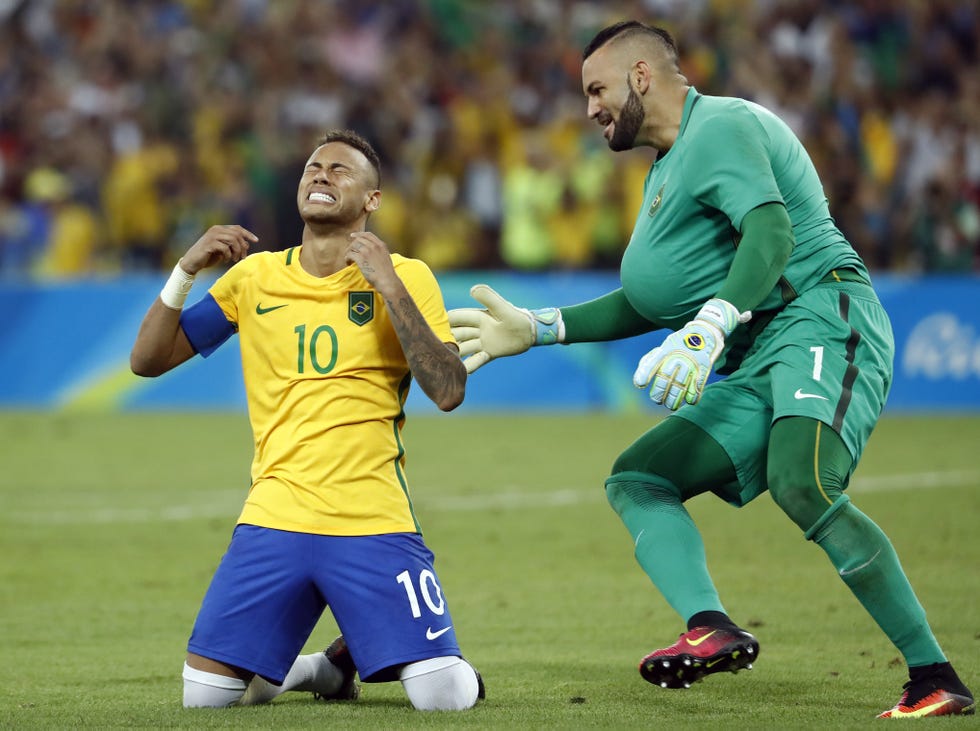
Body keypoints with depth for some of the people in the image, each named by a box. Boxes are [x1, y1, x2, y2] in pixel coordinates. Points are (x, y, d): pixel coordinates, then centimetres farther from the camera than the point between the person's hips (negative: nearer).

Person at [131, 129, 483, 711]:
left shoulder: (405, 276, 2)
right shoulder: (255, 276, 9)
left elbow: (449, 392, -12)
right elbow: (147, 360, 9)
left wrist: (387, 283, -16)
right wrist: (187, 270, -6)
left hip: (376, 525, -2)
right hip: (274, 523, 2)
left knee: (446, 697, -16)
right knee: (205, 697, -6)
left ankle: (359, 655, 17)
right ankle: (320, 669, 23)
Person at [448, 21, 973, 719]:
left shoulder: (721, 125, -4)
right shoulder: (669, 167, 28)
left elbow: (771, 230, -22)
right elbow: (652, 305, 35)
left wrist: (711, 328, -35)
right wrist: (538, 329, 29)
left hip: (820, 321, -11)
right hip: (759, 370, 11)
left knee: (802, 485, -33)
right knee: (635, 478, 3)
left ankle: (935, 679, -28)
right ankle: (712, 629, -22)